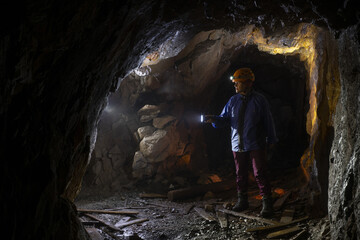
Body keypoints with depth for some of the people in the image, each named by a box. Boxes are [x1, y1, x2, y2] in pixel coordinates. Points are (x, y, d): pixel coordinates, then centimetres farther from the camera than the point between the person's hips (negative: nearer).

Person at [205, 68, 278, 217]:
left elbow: (268, 121, 1)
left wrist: (271, 140, 3)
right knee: (240, 173, 11)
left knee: (260, 173, -4)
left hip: (256, 145, -4)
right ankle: (242, 201, 25)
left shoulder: (259, 100, -3)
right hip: (238, 145, 4)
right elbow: (224, 119, 7)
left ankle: (267, 203, 6)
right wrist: (214, 119, -14)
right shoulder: (233, 101, 8)